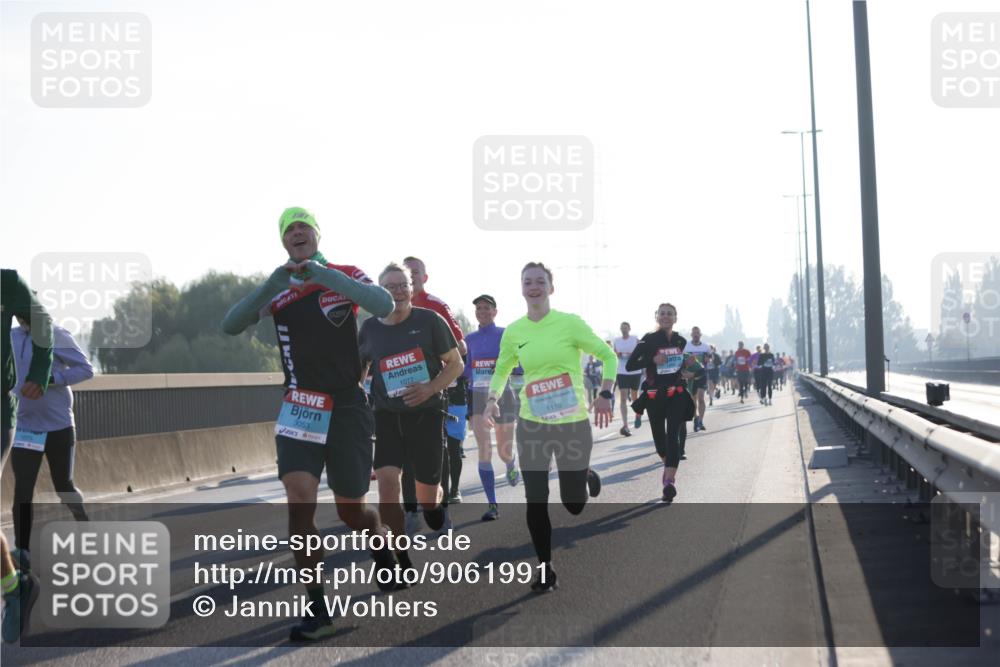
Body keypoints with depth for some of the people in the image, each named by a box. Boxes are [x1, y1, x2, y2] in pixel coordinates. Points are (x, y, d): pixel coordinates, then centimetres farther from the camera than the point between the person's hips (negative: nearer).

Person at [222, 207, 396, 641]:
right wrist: (270, 287, -21)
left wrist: (323, 274, -29)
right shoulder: (279, 289, 5)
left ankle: (382, 545, 42)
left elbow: (384, 305, -22)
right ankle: (317, 609, -7)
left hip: (347, 407, -2)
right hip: (300, 406, 2)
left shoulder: (344, 275, -2)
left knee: (351, 510, 7)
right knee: (299, 501, -15)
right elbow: (230, 326, -6)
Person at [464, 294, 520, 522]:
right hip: (478, 397, 2)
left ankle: (511, 465, 46)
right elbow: (467, 371, 15)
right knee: (484, 450, -12)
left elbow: (521, 367, -4)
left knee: (504, 451, 6)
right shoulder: (470, 339, 9)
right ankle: (492, 505, -10)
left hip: (502, 396, -2)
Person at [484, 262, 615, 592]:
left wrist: (606, 395, -13)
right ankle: (545, 568, 16)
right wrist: (493, 399, -3)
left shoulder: (570, 322, -8)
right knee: (535, 501, -2)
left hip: (573, 424, -2)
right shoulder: (513, 332, 1)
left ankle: (587, 478, 40)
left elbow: (608, 356, -1)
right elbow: (501, 371, 16)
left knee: (574, 504, 4)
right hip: (532, 424, 2)